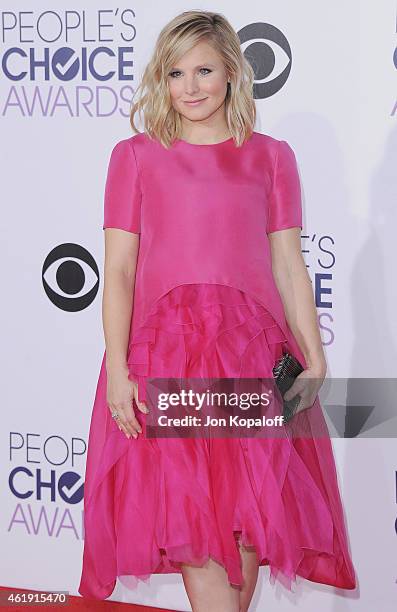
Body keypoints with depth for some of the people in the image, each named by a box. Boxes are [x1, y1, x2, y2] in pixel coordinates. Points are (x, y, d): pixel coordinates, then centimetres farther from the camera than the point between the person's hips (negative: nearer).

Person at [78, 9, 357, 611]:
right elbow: (118, 269, 3)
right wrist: (117, 369, -7)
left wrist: (315, 360, 0)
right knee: (194, 519, -5)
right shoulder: (134, 156, 9)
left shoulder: (270, 156, 12)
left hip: (253, 350, 1)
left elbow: (289, 266, 9)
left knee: (249, 516, 0)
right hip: (163, 349, -1)